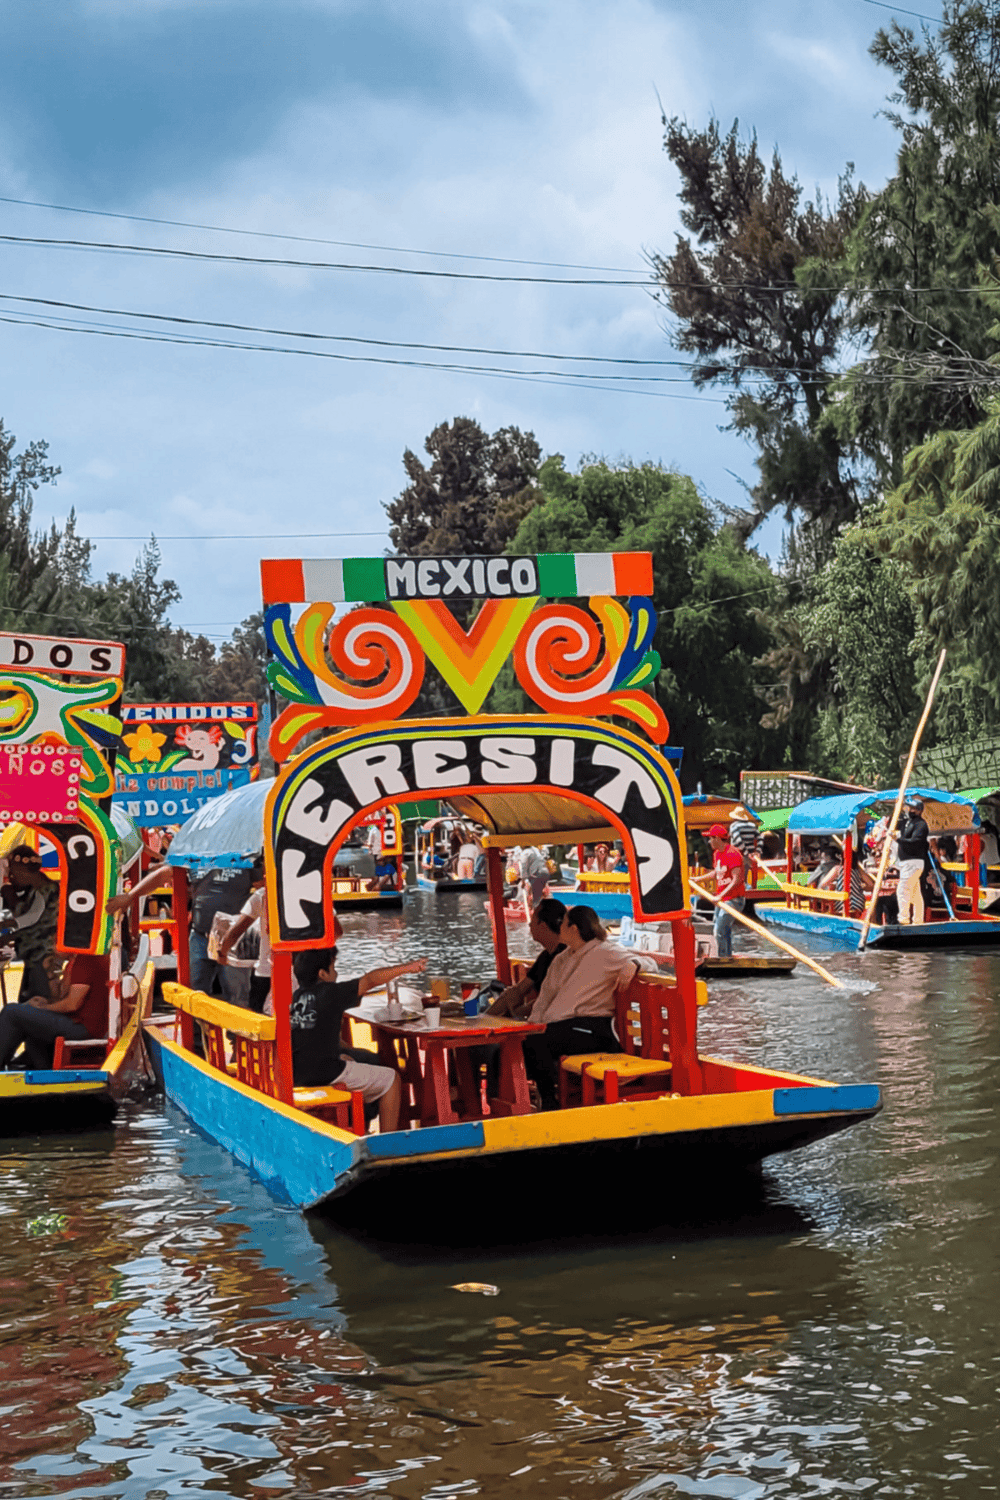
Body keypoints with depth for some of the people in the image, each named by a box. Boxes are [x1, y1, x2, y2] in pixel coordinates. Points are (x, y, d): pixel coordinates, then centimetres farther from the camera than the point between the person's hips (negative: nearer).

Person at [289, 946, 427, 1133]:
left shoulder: (296, 996, 10)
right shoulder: (330, 993, -10)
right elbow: (370, 980, -7)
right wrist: (407, 968, -1)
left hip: (297, 1075, 8)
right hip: (326, 1074, -8)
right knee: (391, 1078, 8)